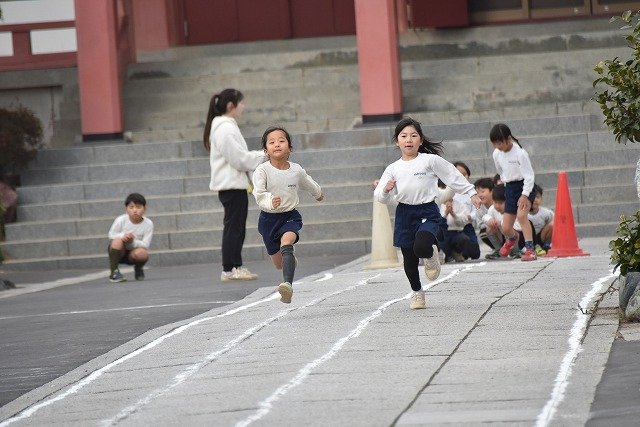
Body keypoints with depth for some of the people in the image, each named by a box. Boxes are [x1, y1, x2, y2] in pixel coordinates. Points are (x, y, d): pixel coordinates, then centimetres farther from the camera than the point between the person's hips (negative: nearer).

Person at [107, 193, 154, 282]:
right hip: (119, 251, -1)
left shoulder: (148, 224, -14)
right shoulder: (121, 220, -16)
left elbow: (145, 245, -17)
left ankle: (138, 269, 5)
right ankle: (114, 272, -20)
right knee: (118, 241, -33)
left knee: (142, 253, -33)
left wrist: (133, 242, -37)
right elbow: (111, 235, -8)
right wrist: (122, 236, -30)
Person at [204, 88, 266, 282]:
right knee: (233, 226, -7)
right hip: (232, 184, -10)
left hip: (231, 184, 10)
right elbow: (239, 158, -19)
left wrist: (260, 156, 12)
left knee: (236, 227, 12)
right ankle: (229, 269, -6)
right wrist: (263, 156, -10)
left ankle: (235, 267, 16)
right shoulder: (226, 129, -16)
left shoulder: (224, 126, 17)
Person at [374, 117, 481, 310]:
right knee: (409, 259, 8)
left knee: (420, 247, -28)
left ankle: (431, 253, 10)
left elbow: (453, 176, 5)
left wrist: (471, 193, 6)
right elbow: (381, 197, 6)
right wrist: (385, 190, -17)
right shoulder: (393, 168, 5)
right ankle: (417, 292, 31)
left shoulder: (430, 161, -2)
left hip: (427, 212, -3)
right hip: (404, 213, 3)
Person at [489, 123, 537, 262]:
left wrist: (525, 195, -25)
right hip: (510, 188, 6)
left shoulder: (520, 153, -19)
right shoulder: (496, 154, -1)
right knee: (506, 228, 5)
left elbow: (529, 176, -19)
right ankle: (512, 238, 43)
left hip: (525, 186, -6)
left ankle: (530, 249, -30)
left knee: (521, 215, -31)